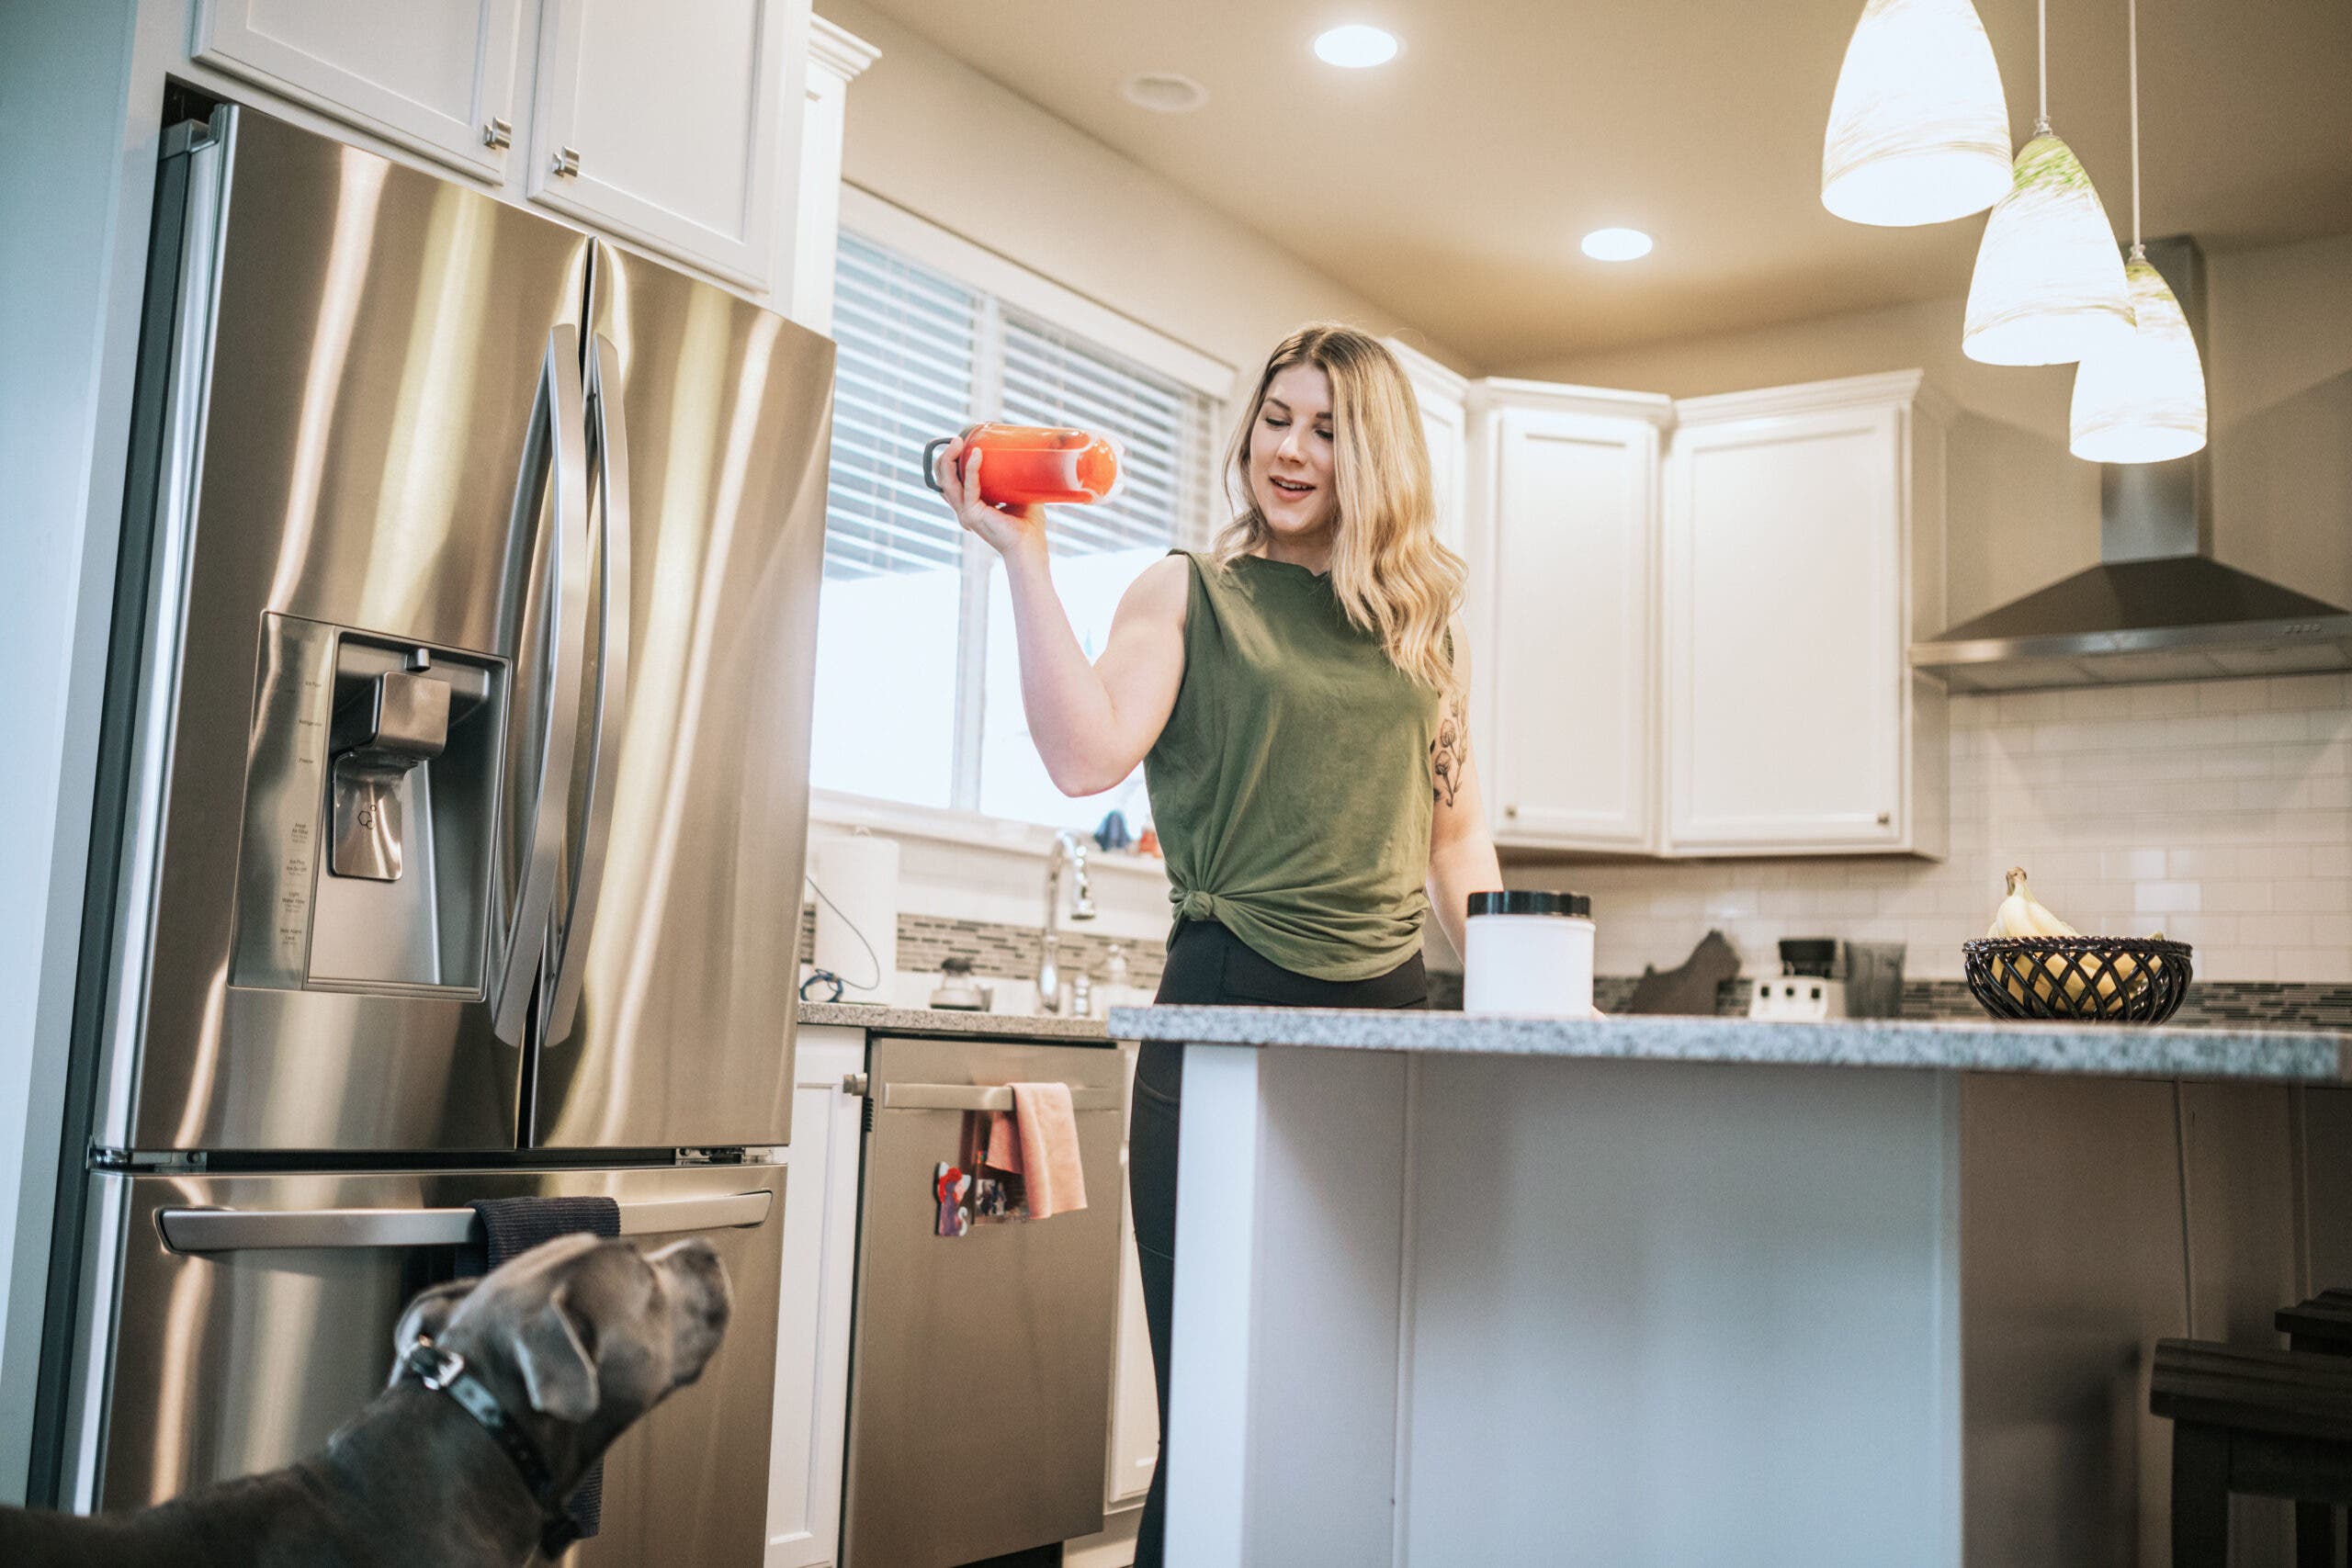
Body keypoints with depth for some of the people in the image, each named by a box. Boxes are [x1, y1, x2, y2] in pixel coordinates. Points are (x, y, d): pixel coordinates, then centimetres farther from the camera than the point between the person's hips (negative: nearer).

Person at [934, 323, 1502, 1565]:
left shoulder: (1423, 624, 15)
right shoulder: (1188, 594, 5)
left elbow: (1454, 830, 18)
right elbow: (1086, 756, -12)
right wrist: (1024, 559, -14)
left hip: (1388, 1016, 4)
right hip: (1226, 1009, -3)